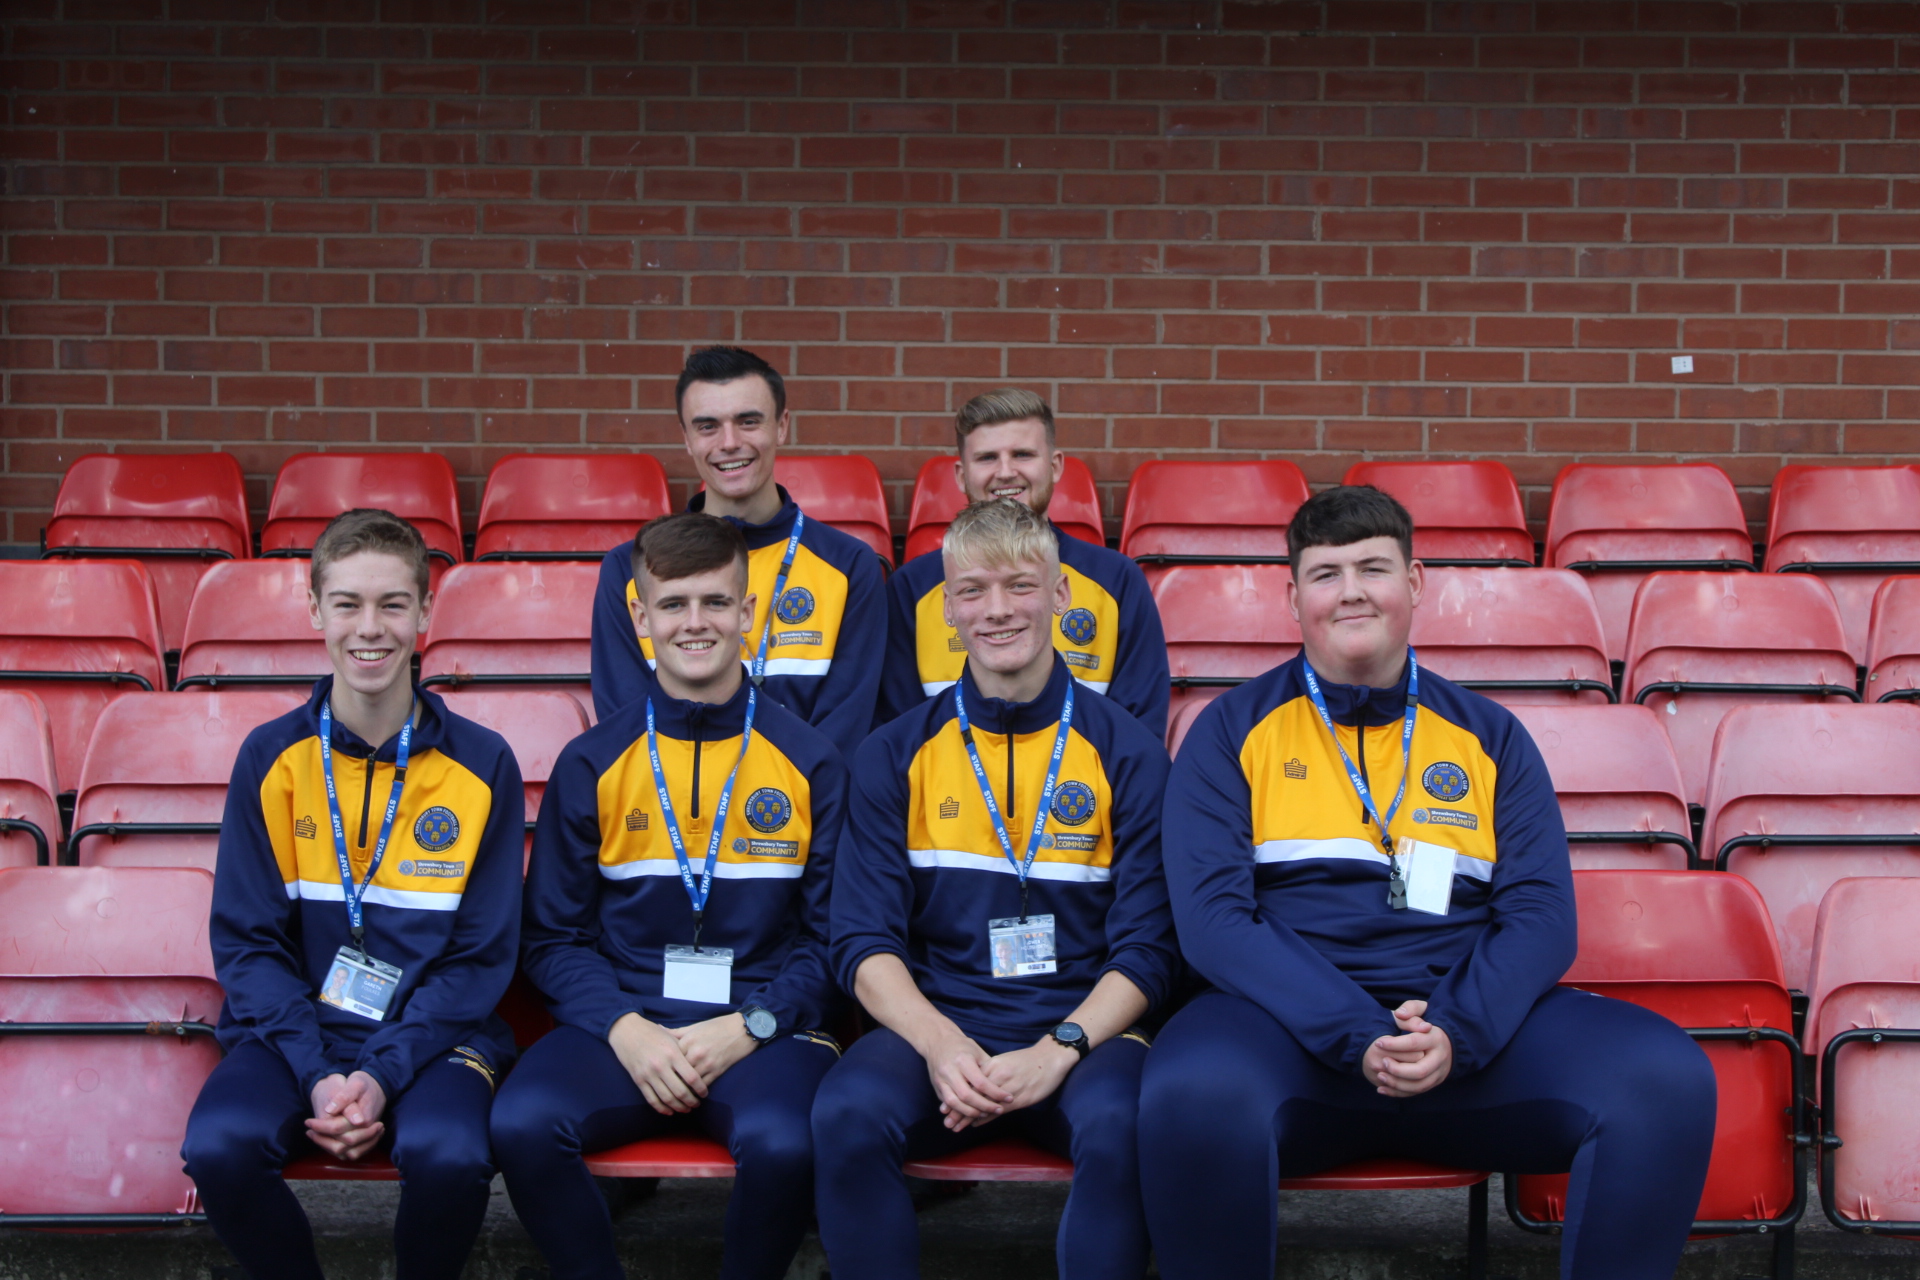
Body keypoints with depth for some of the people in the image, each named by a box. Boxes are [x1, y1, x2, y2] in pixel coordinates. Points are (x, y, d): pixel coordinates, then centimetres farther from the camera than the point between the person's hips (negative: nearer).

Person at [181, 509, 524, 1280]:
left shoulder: (482, 764, -1)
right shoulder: (270, 757, 2)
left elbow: (482, 955, 0)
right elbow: (244, 938, 2)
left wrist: (382, 1073, -13)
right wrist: (317, 1072, -12)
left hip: (431, 1035, -1)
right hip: (296, 1026, 1)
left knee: (449, 1155, -32)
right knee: (219, 1147, -29)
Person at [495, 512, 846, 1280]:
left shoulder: (810, 762, 6)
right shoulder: (590, 764, 7)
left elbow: (830, 936, 5)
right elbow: (552, 937, 7)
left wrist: (748, 1027, -10)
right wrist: (625, 1029, -10)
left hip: (762, 1030, -1)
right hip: (623, 1022, 1)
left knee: (782, 1144, -33)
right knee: (522, 1124, -29)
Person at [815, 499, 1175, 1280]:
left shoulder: (1127, 753, 6)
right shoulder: (895, 756, 9)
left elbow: (1146, 949, 2)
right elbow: (864, 943, 3)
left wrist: (1057, 1051, -15)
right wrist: (939, 1043, -16)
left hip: (1082, 1031, -1)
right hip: (935, 1022, 1)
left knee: (1116, 1125, -35)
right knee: (847, 1116, -31)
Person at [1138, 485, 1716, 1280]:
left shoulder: (1490, 737, 16)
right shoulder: (1232, 732, 8)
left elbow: (1542, 915, 6)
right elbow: (1212, 916, -4)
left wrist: (1456, 1031, -15)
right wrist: (1357, 1037, -17)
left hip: (1472, 1017, 2)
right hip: (1293, 1020, -2)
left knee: (1668, 1078, -25)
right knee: (1192, 1092, -38)